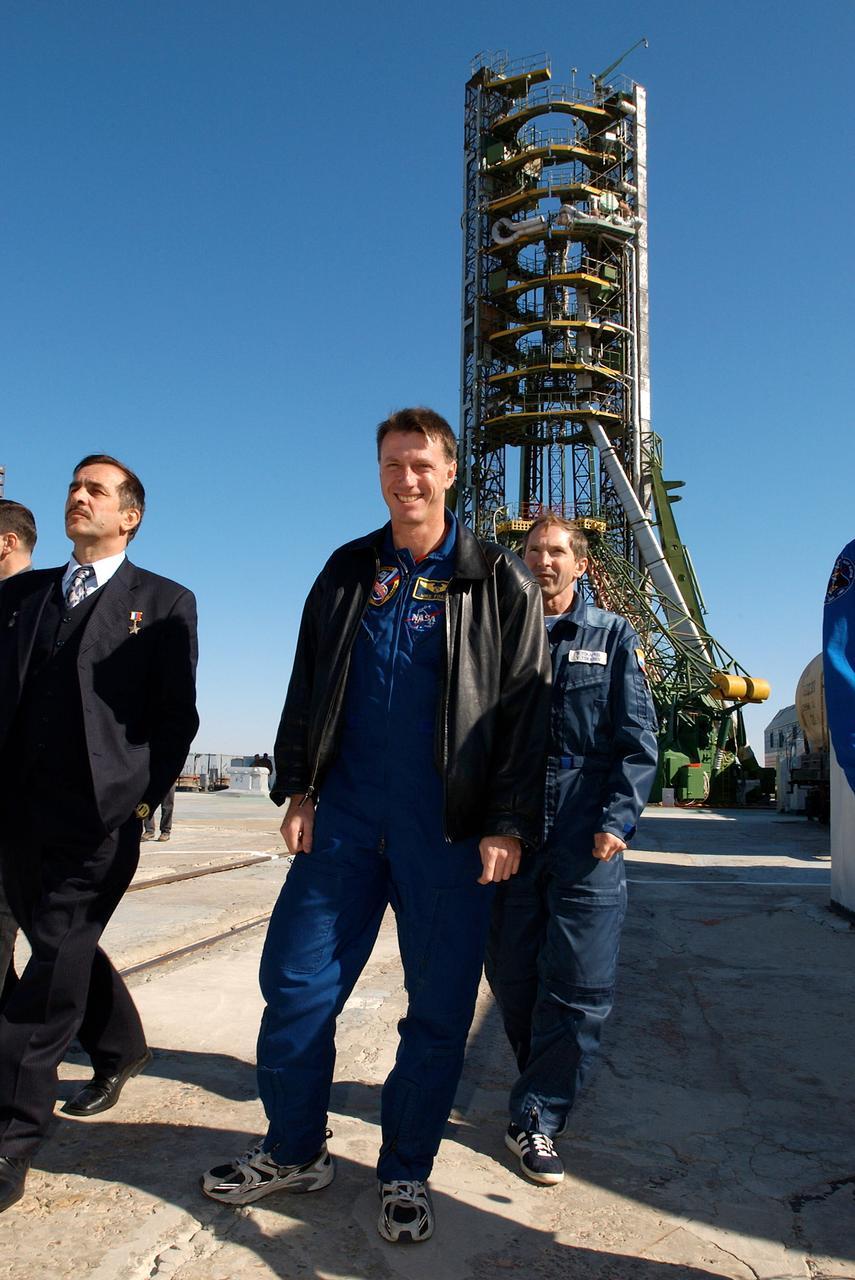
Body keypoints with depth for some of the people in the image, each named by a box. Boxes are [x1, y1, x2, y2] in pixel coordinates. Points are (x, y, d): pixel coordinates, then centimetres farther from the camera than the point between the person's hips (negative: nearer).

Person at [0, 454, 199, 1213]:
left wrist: (145, 800, -7)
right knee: (62, 950, 19)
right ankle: (120, 1048, 43)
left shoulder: (164, 603, 1)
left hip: (99, 816, -6)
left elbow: (177, 716, -2)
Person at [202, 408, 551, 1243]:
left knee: (439, 1004, 6)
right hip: (347, 814, 3)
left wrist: (508, 824, -9)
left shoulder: (498, 582, 0)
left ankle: (406, 1172, 26)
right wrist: (297, 788, 6)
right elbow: (308, 687, 13)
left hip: (447, 828, -3)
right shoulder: (348, 572, 11)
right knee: (295, 980, 6)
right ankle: (294, 1150, 27)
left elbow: (525, 709, -3)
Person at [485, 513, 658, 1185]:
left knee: (579, 986, -2)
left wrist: (618, 821, -10)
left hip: (587, 834, -2)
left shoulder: (613, 637, 8)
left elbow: (639, 739, 2)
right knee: (511, 974, 10)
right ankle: (544, 1084, 32)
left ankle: (536, 1116, 12)